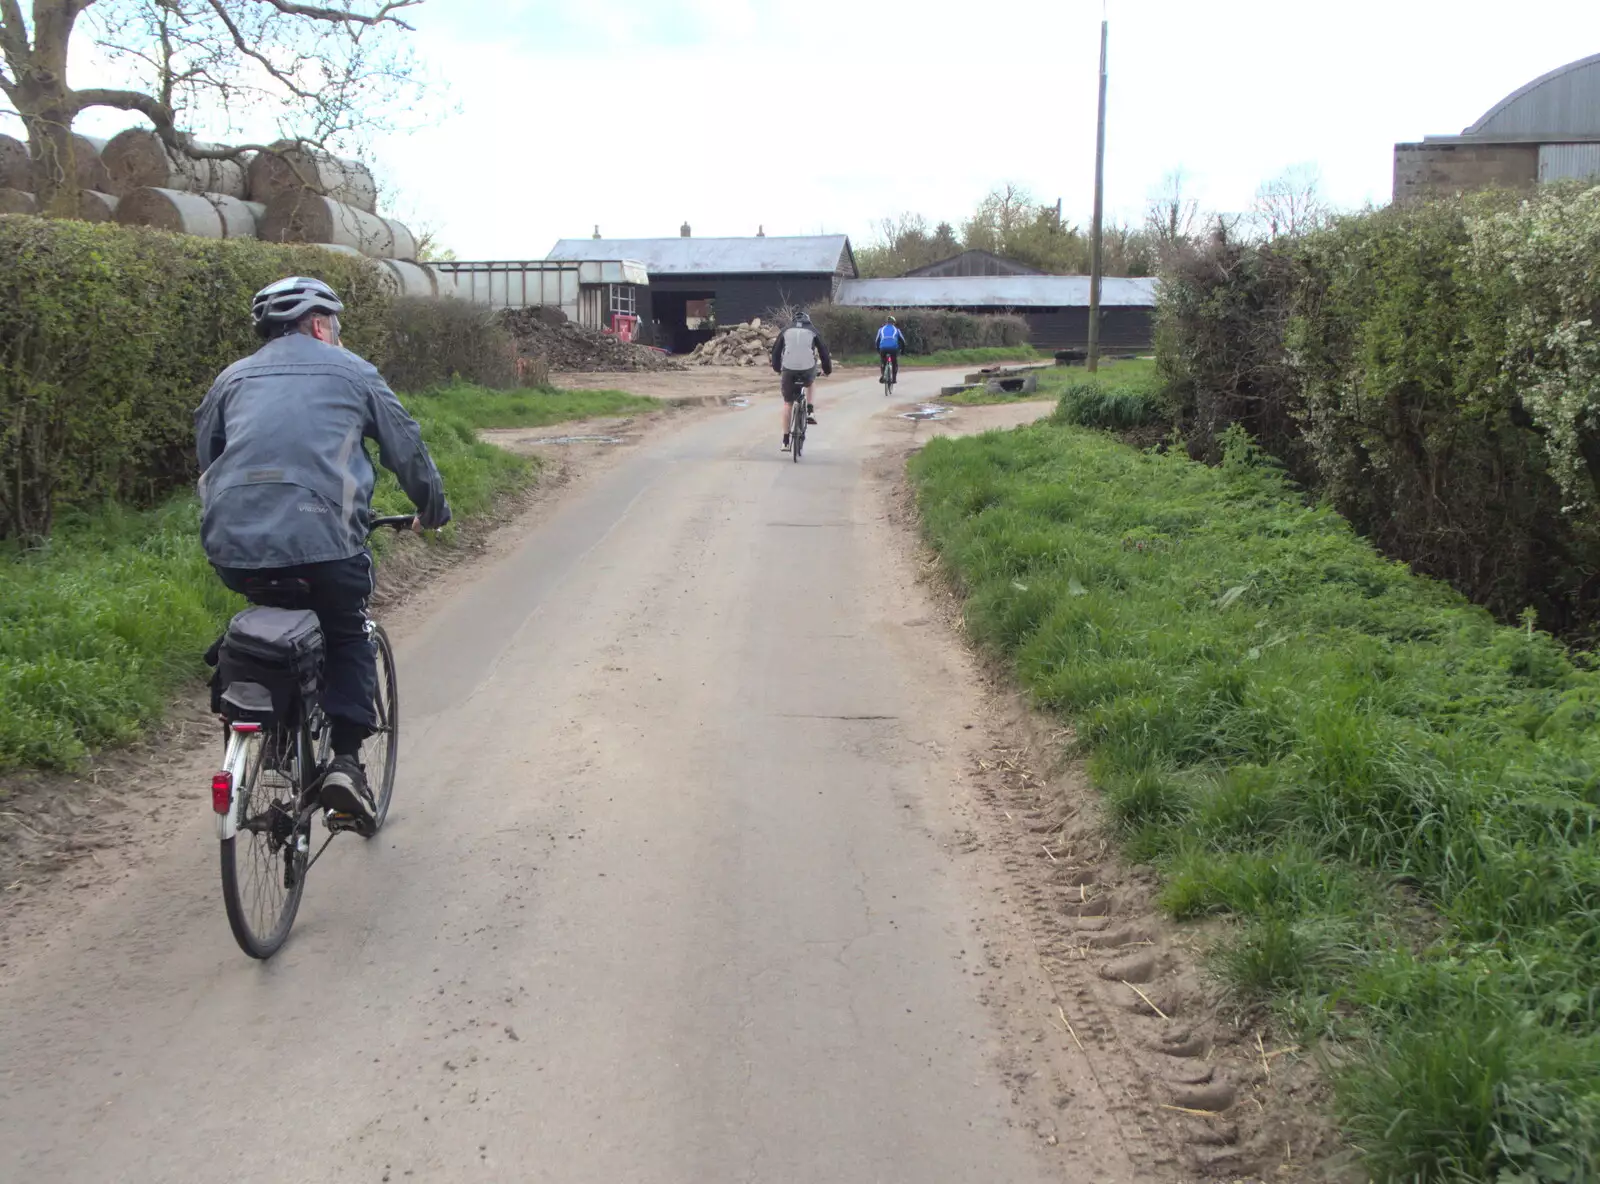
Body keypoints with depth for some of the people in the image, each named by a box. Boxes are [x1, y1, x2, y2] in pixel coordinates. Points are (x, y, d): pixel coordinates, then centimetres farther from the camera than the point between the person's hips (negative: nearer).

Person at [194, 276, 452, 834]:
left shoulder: (233, 378, 22)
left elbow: (205, 456, 27)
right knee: (348, 636, 17)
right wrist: (433, 509, 32)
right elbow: (407, 447, 17)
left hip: (233, 545, 3)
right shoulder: (350, 371, 13)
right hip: (324, 541, -3)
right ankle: (346, 758, 2)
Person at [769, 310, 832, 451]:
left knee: (787, 403, 11)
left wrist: (776, 368, 34)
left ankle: (785, 442, 8)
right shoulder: (813, 332, 13)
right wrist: (827, 369, 27)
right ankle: (810, 411, 20)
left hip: (789, 370, 0)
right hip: (807, 369, 0)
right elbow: (823, 351, 15)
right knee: (809, 382, 37)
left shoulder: (786, 331, 16)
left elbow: (776, 351, 20)